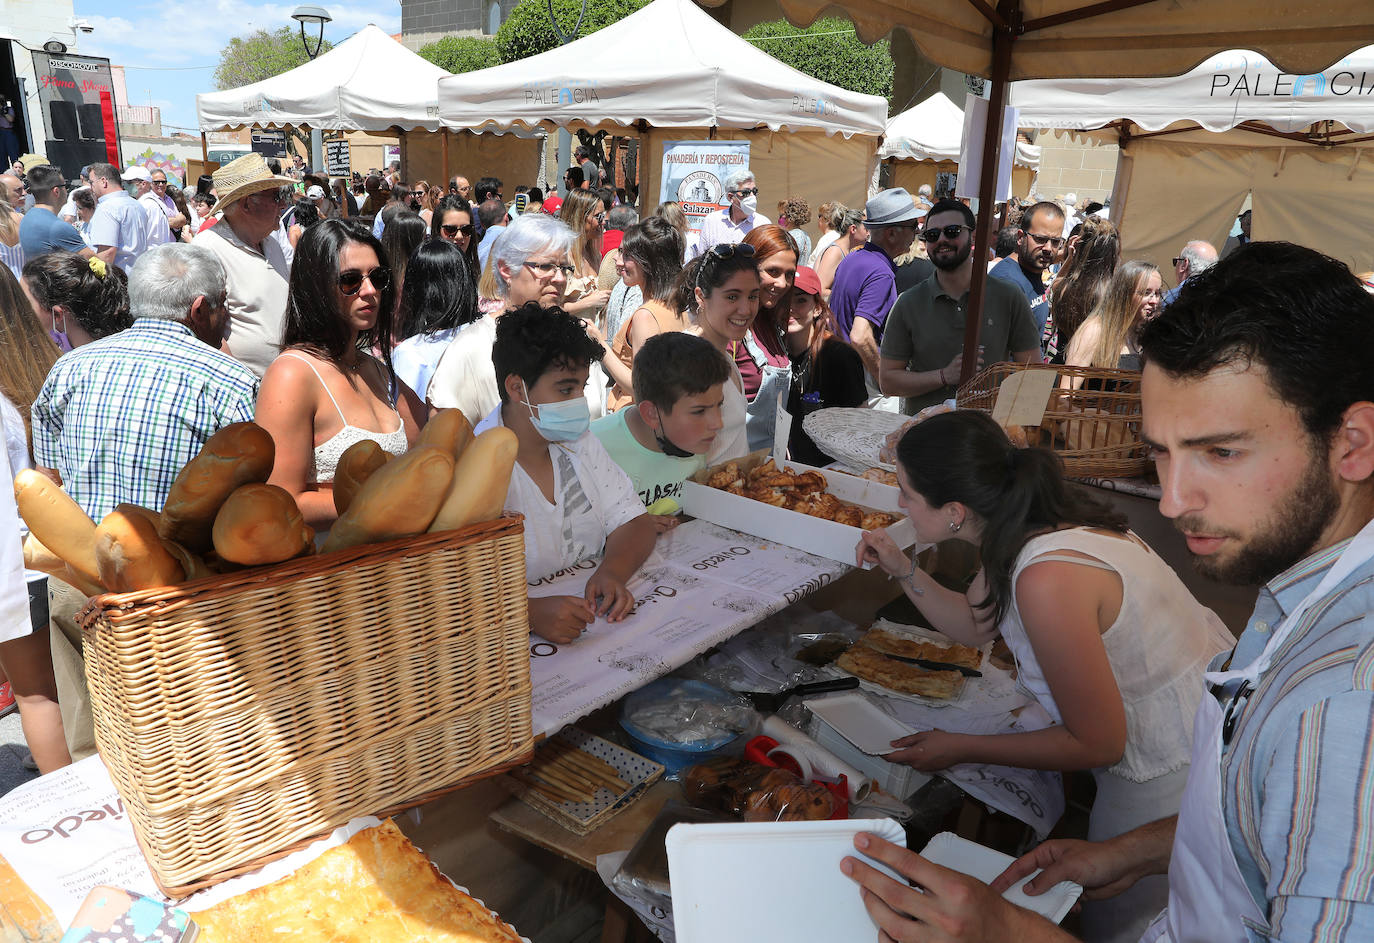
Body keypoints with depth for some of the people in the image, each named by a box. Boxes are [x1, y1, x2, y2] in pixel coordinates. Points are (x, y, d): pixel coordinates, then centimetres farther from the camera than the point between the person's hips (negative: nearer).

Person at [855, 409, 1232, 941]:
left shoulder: (1047, 579, -35)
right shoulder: (1023, 524, -8)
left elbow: (1097, 745, -23)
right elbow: (974, 625, 12)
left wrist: (962, 750, -16)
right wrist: (902, 570, 1)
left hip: (1176, 774, -8)